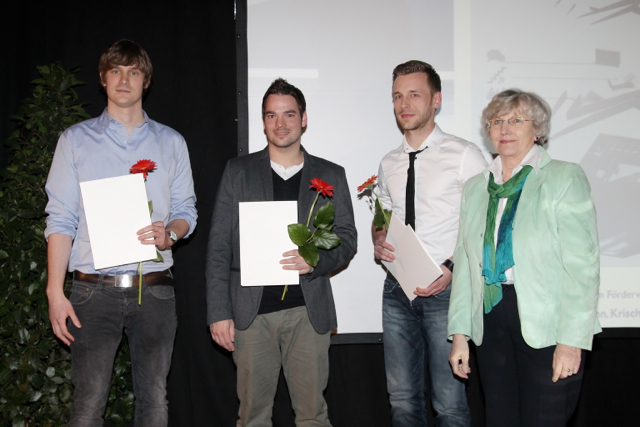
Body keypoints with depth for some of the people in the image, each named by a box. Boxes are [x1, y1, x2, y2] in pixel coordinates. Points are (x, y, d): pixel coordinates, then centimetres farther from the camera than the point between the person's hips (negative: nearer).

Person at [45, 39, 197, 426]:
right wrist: (55, 292, -5)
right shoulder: (75, 140, 8)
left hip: (154, 289, 2)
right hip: (94, 290, -1)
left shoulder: (171, 142, 12)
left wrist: (169, 233, -12)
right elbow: (60, 220, 3)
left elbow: (186, 211, 13)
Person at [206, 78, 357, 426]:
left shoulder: (330, 175, 9)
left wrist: (316, 260, -14)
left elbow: (347, 239, 8)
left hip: (307, 309, 0)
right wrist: (219, 312, -3)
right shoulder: (238, 171, 7)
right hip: (251, 310, 0)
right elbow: (219, 247, 4)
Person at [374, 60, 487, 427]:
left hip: (446, 290, -5)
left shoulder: (465, 155, -4)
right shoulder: (389, 163, 13)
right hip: (398, 289, 5)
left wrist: (452, 268, -18)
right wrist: (379, 239, 1)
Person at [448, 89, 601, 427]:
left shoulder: (565, 178, -1)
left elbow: (583, 263, -8)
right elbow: (464, 263, 13)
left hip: (545, 327, -4)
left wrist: (572, 339, -15)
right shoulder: (475, 187, 14)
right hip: (490, 322, 5)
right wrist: (460, 333, 7)